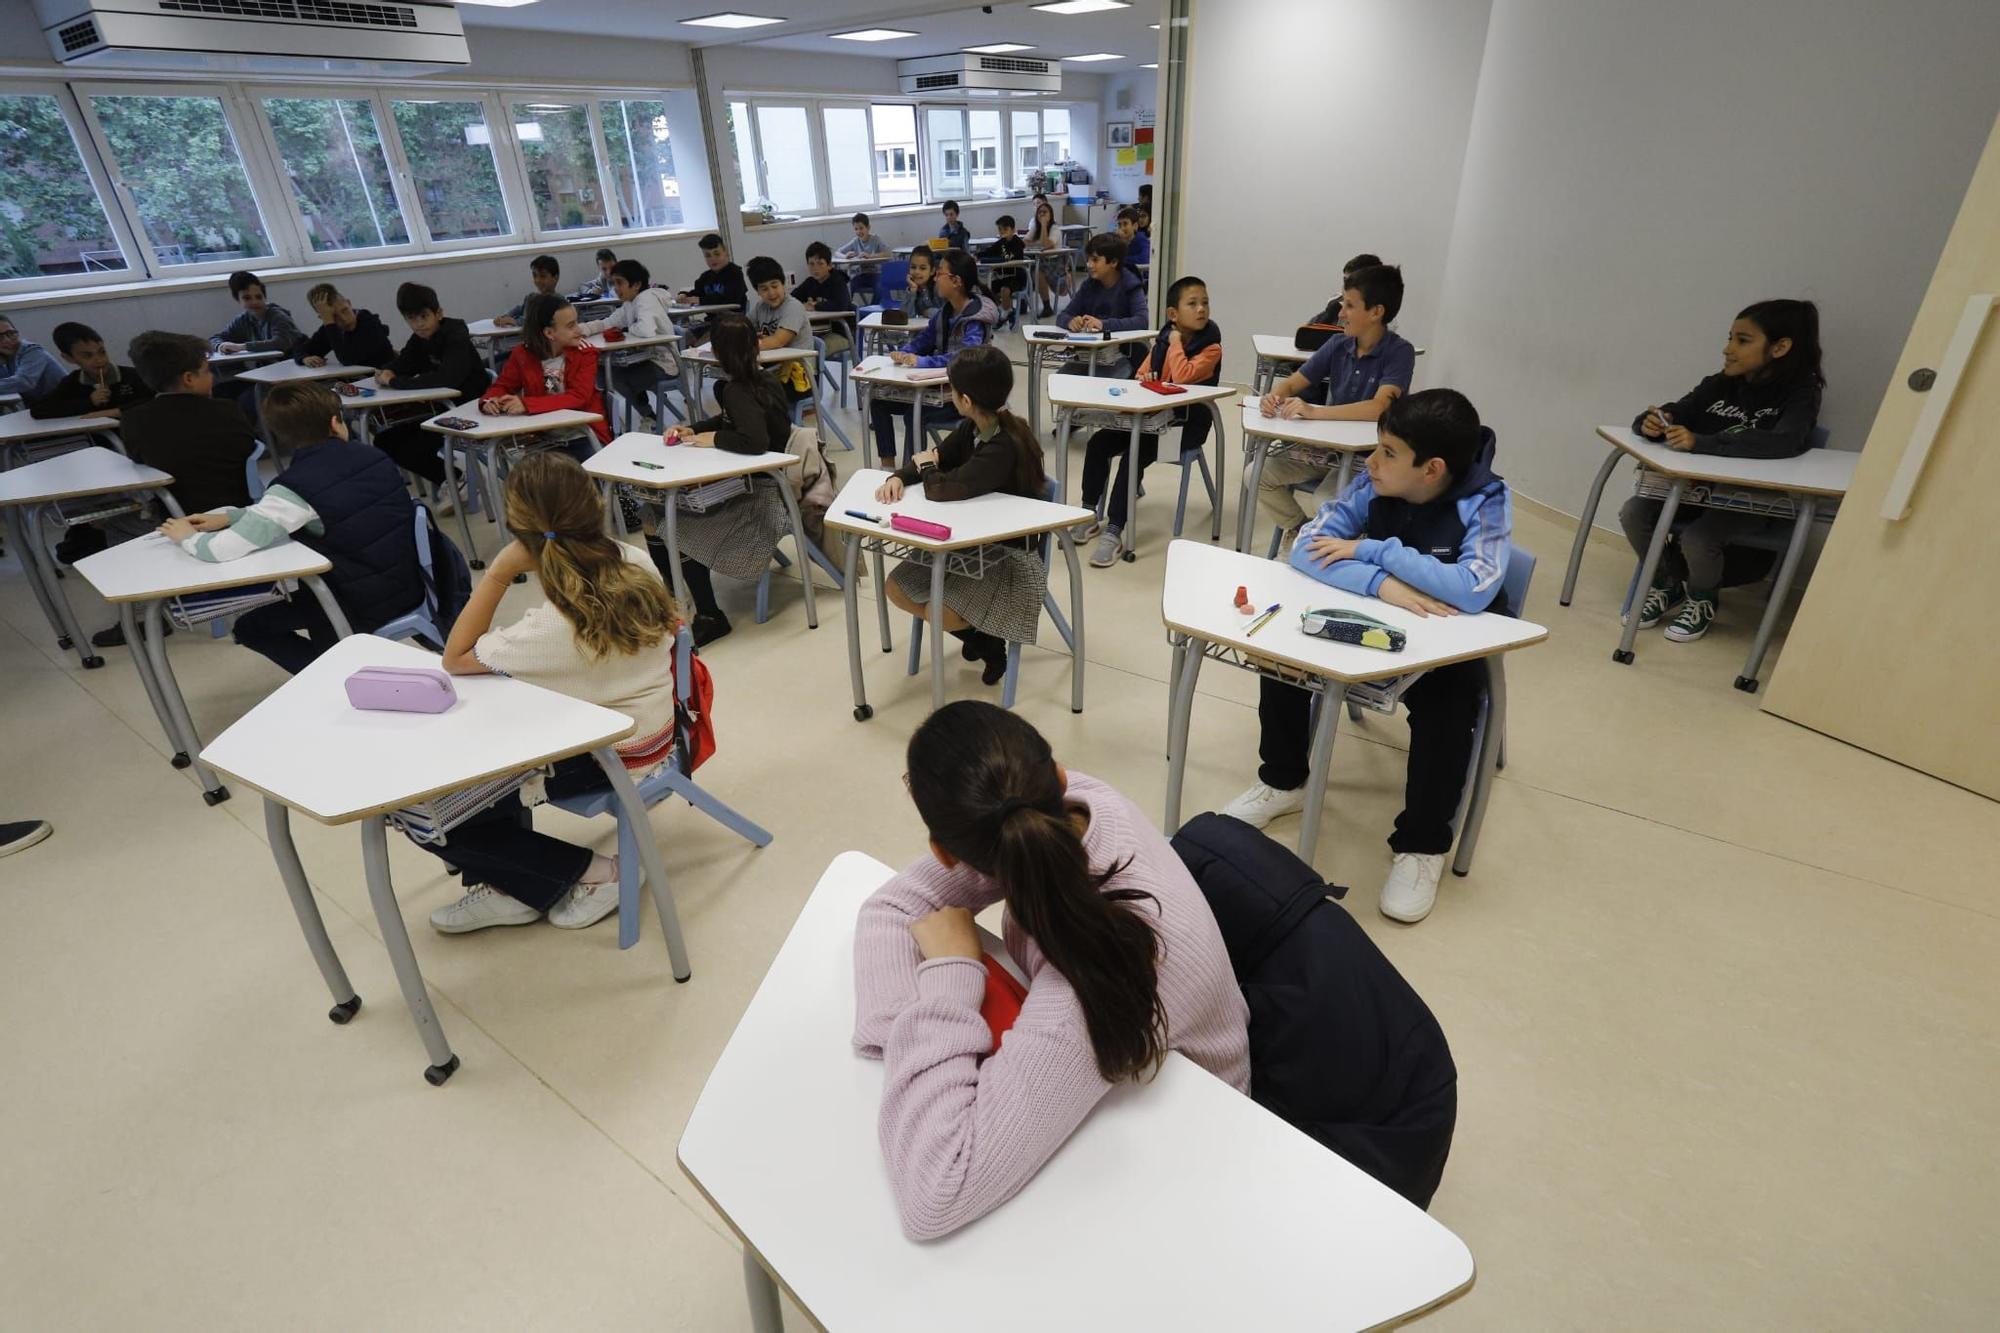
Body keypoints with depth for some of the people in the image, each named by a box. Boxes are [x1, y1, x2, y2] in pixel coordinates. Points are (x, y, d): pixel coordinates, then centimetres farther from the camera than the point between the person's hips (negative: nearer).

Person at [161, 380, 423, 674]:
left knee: (250, 626, 18)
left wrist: (188, 537, 1)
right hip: (411, 588, 6)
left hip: (364, 612, -6)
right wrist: (230, 515, 5)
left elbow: (221, 550, -21)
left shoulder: (296, 485, -19)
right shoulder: (374, 456, -1)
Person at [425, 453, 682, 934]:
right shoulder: (636, 564, -11)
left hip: (606, 758, -8)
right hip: (654, 731, 8)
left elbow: (455, 658, -14)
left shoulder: (551, 629, -30)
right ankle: (514, 878, 23)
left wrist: (497, 572, -22)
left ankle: (587, 872, 6)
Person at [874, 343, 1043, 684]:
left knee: (938, 613, -22)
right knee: (897, 588, 4)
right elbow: (939, 457, 9)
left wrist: (925, 465, -11)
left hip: (1010, 553, -9)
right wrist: (898, 477, -12)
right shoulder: (973, 428, -3)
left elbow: (940, 489, -34)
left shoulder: (1004, 447, -31)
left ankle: (990, 642, 11)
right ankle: (976, 632, 21)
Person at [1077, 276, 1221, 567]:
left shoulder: (1211, 347, -12)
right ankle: (1089, 515, 3)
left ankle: (1114, 531, -23)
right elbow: (1142, 374, 16)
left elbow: (1182, 376, -29)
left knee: (1134, 455, -27)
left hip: (1186, 423, -6)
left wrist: (1176, 343, -15)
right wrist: (1144, 379, -7)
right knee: (1099, 443, -7)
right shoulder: (1162, 339, 5)